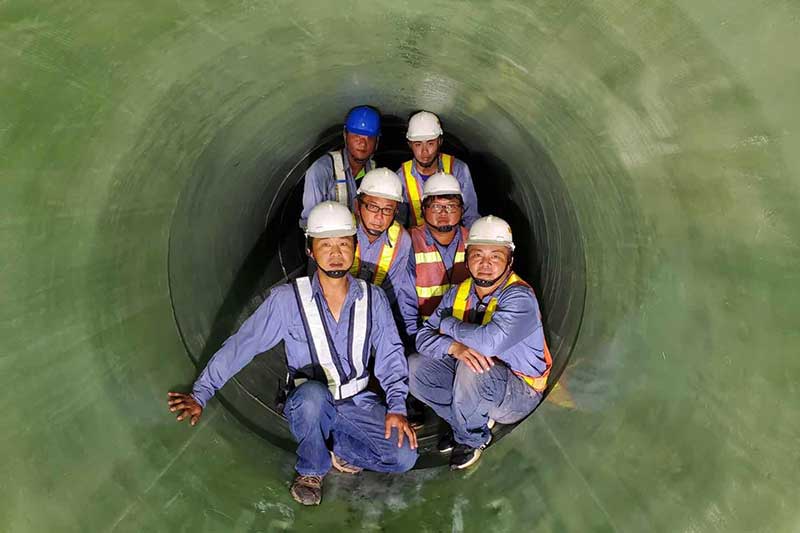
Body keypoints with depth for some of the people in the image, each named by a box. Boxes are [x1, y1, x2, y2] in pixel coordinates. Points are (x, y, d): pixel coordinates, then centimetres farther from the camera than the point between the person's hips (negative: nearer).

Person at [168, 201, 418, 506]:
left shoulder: (373, 299, -3)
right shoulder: (288, 299, -11)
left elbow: (391, 355, 1)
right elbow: (241, 345, -8)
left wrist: (397, 406, -11)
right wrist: (200, 394, -11)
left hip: (358, 403, 2)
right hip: (307, 406, -2)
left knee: (404, 456, -21)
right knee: (313, 392, -39)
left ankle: (337, 450, 7)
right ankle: (311, 471, -9)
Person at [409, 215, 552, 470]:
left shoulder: (519, 297, -22)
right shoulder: (458, 293, -2)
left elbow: (490, 341, -39)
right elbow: (423, 337, -6)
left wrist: (448, 325, -20)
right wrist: (455, 347, -29)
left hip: (519, 393, -6)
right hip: (473, 381, 7)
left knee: (472, 368, -35)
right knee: (414, 366, -8)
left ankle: (472, 439, -8)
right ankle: (474, 420, 4)